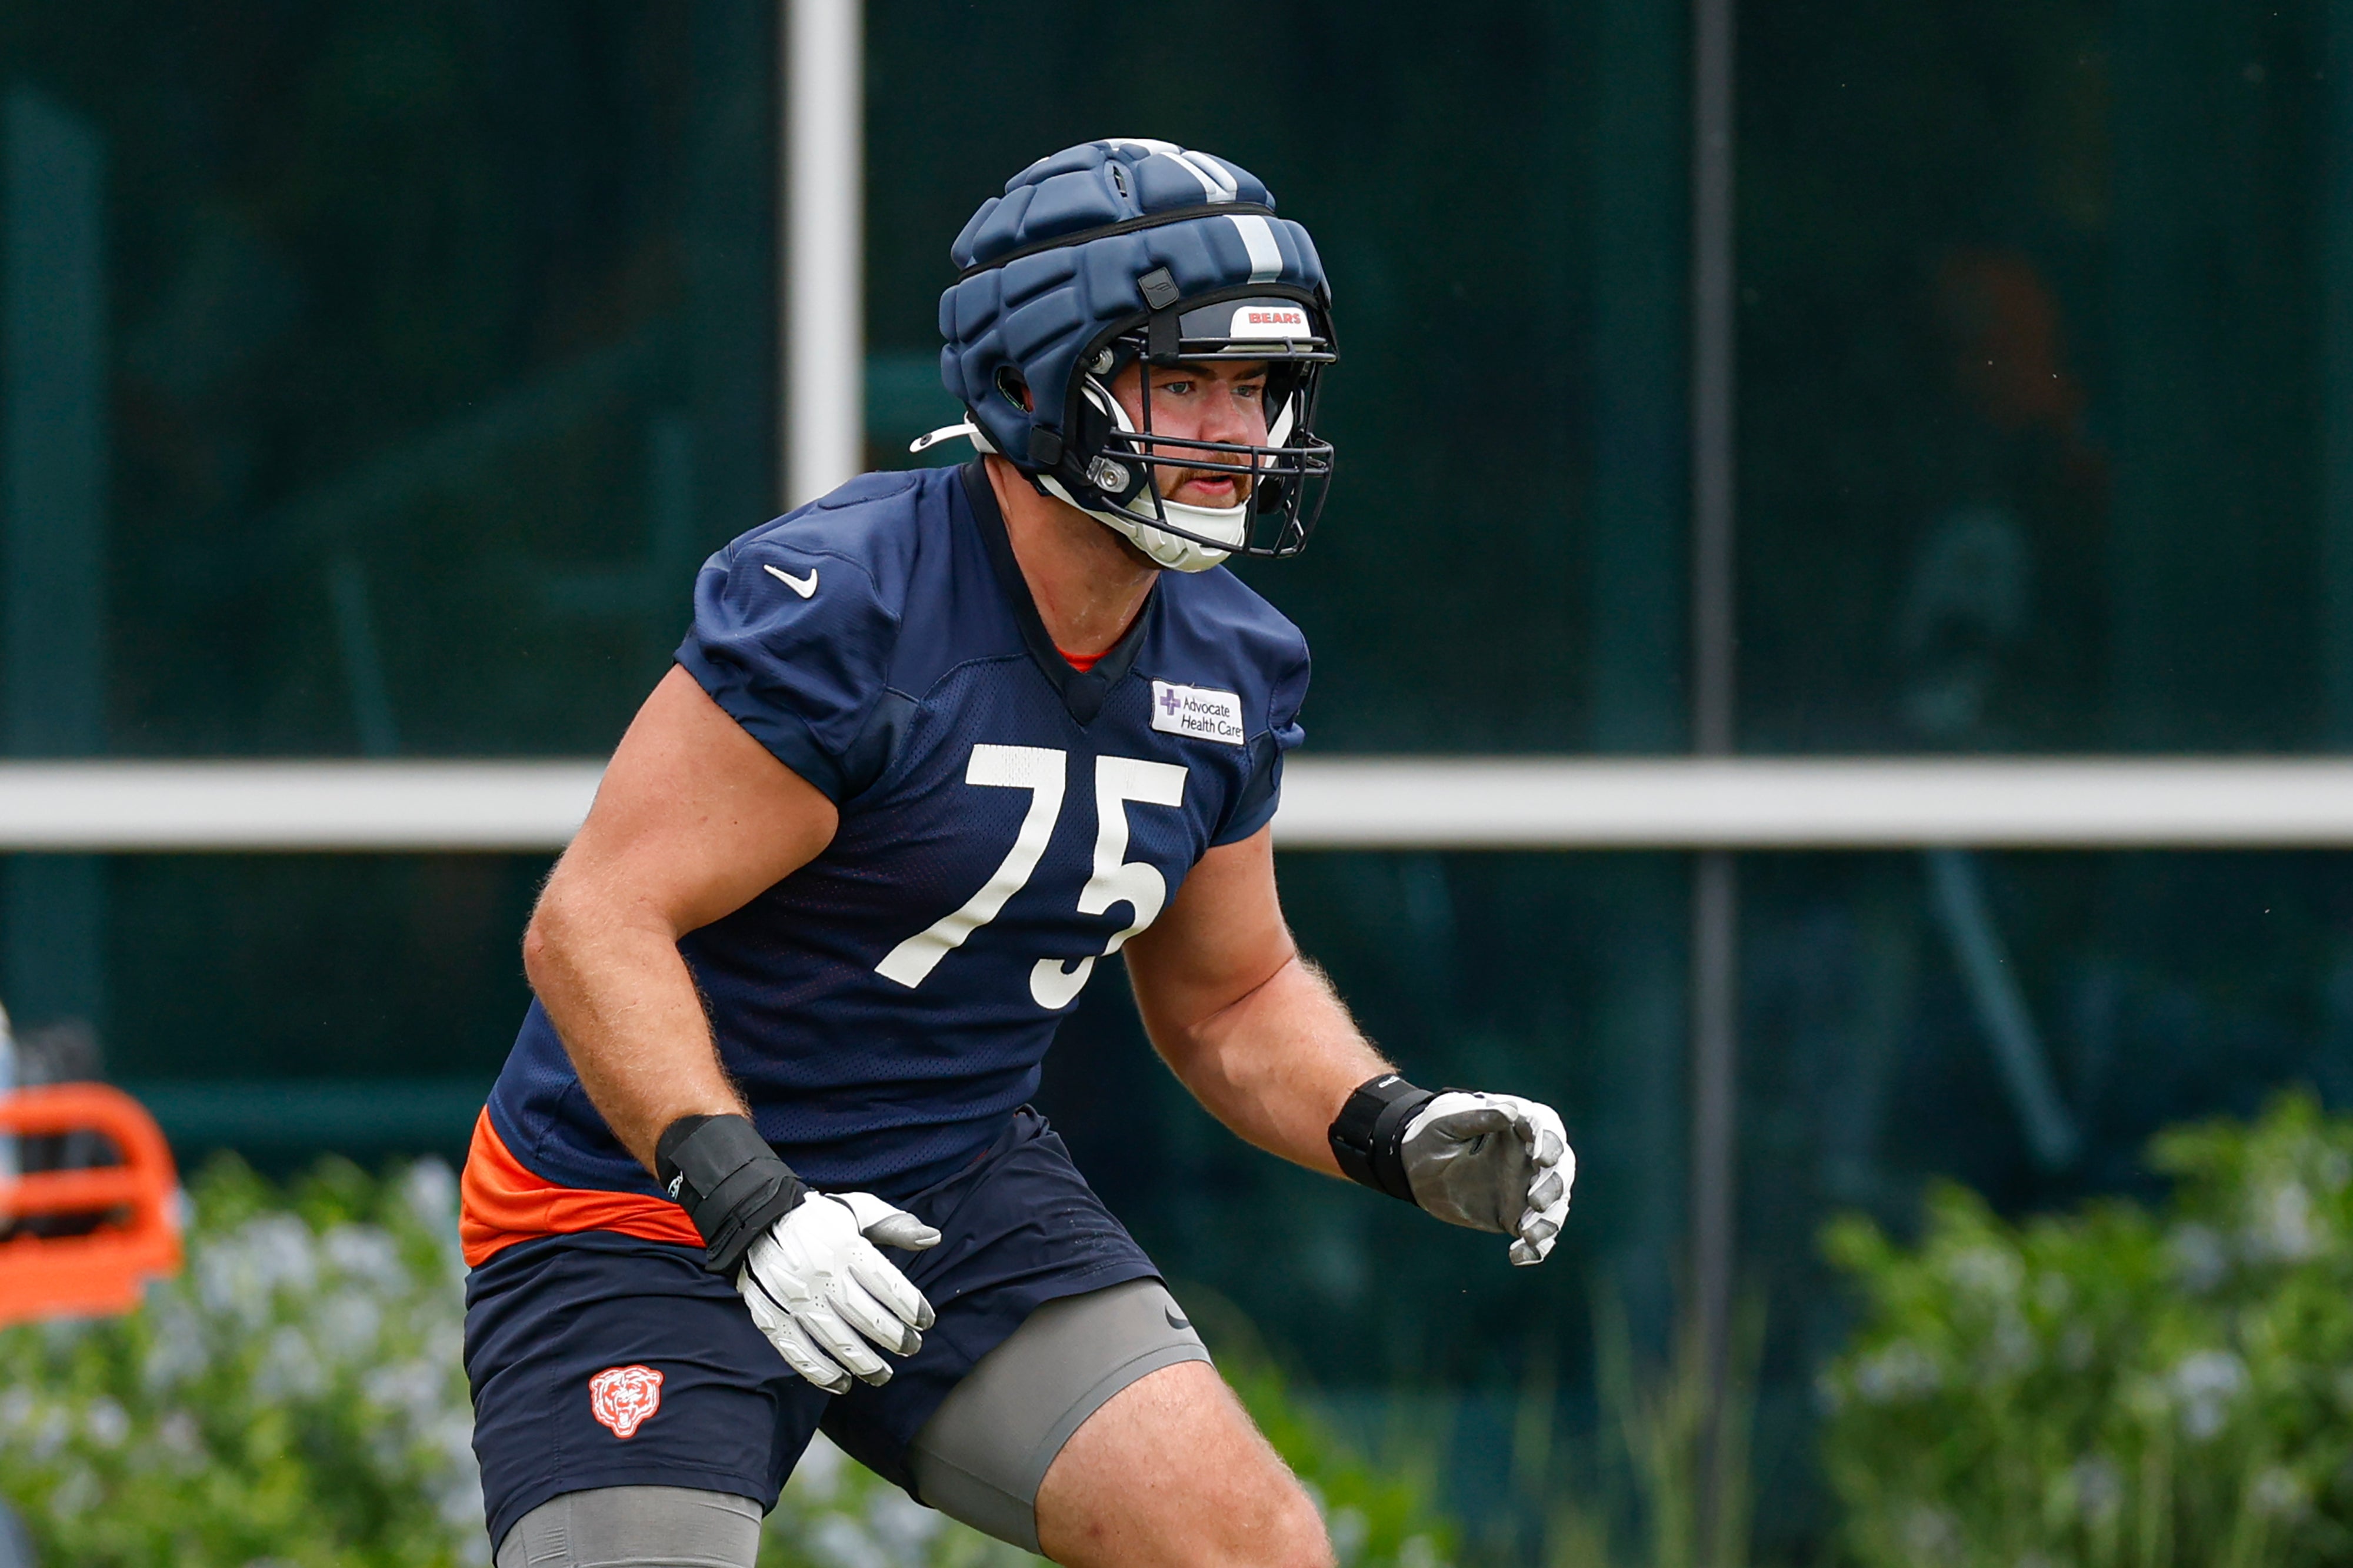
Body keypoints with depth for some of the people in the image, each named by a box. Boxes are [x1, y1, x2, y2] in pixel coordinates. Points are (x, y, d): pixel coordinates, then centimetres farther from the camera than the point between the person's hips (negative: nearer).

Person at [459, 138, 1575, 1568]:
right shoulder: (837, 607, -22)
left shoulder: (1229, 670, 2)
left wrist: (1399, 1135, -3)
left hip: (962, 1195, 6)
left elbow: (1229, 998, 16)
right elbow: (594, 926, -25)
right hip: (647, 1211, -6)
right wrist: (747, 1205, -36)